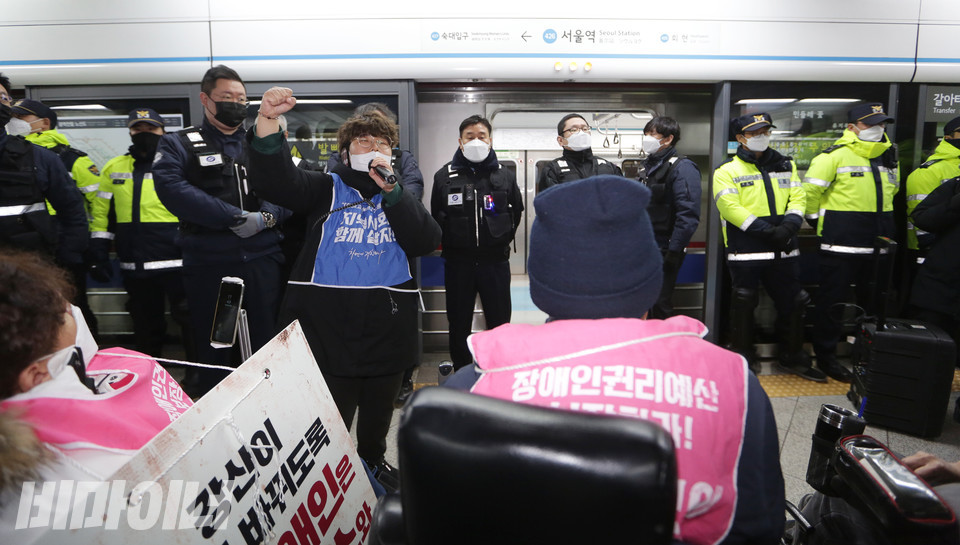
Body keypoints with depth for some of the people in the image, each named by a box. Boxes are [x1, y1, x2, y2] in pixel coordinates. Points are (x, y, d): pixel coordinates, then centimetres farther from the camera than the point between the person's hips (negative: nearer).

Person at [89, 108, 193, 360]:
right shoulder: (114, 168, 13)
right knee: (146, 326, 17)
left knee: (189, 320, 0)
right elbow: (101, 214, 14)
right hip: (135, 266, 5)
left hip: (176, 262, -5)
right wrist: (99, 254, 8)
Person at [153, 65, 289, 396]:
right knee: (211, 345, 11)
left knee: (267, 343, 6)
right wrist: (236, 217, -19)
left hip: (262, 258, 1)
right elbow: (171, 188, -13)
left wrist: (267, 217, -17)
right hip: (207, 261, -1)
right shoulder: (179, 145, 6)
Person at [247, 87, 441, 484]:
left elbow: (426, 242, -6)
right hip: (329, 321, -2)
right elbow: (273, 179, -12)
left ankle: (374, 459, 43)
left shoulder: (400, 196, 12)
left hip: (388, 325, 3)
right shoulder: (326, 189, 7)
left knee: (379, 407, 19)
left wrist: (388, 188, -14)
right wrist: (268, 119, -27)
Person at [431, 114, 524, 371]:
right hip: (458, 261, 0)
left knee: (500, 323, 8)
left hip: (495, 260, 0)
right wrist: (449, 243, 4)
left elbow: (517, 211, 15)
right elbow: (436, 217, 8)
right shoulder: (444, 176, 2)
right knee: (459, 325, 10)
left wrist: (503, 239, 9)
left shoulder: (505, 176, 4)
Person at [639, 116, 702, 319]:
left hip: (664, 251, -8)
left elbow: (688, 214, -20)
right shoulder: (648, 166, 15)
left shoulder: (682, 167, -12)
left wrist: (674, 251, -22)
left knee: (660, 305, -3)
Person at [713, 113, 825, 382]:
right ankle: (743, 357, 21)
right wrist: (766, 231, -20)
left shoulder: (786, 165, 14)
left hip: (784, 250, 5)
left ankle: (792, 357, 29)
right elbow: (730, 207, -14)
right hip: (745, 251, -5)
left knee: (792, 303, 12)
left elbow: (798, 198, 7)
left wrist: (789, 226, -13)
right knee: (744, 304, 4)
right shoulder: (727, 170, -3)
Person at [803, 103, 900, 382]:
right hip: (840, 244, -7)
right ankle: (825, 356, 14)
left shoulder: (889, 156, 12)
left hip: (879, 244, 7)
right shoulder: (835, 156, -11)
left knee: (873, 300, 16)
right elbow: (810, 191, -12)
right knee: (831, 299, 2)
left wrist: (879, 221, 19)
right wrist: (818, 221, -4)